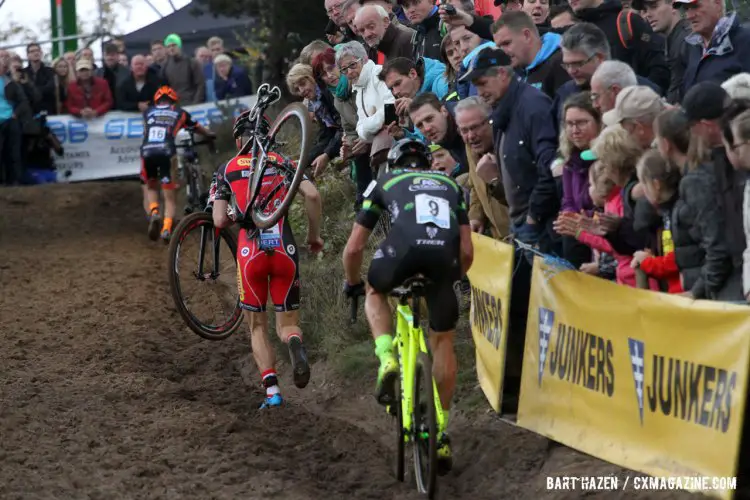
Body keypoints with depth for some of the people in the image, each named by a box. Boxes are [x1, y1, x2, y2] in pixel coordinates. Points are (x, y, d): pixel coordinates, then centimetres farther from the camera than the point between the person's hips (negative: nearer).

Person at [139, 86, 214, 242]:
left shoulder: (148, 112, 26)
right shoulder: (179, 113, 23)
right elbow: (198, 128, 40)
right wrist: (209, 135, 61)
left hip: (147, 152, 1)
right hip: (167, 152, -1)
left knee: (150, 187, 25)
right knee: (170, 196, 6)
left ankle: (153, 211, -4)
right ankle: (166, 228, -16)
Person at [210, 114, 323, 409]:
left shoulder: (227, 170, 10)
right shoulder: (283, 162, 13)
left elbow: (219, 221, 3)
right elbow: (312, 195, -3)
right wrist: (314, 235, 9)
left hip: (251, 252, -1)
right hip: (285, 250, 1)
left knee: (257, 327, 14)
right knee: (287, 323, 13)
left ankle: (271, 390, -6)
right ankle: (295, 344, -26)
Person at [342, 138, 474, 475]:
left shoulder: (385, 183, 31)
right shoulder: (450, 184, 35)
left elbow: (354, 248, 28)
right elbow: (467, 251, 28)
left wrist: (352, 283, 47)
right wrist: (454, 279, 48)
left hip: (404, 246, -2)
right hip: (445, 254, 2)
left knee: (375, 292, 33)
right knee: (443, 342, 20)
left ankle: (387, 360, 9)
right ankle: (441, 435, 20)